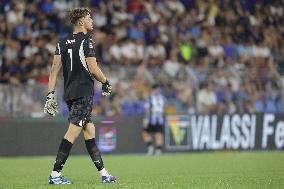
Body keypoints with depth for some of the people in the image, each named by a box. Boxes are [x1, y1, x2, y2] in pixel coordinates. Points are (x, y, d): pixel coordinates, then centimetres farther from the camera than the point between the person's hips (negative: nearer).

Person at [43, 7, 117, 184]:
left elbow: (54, 70, 7)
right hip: (84, 92, -8)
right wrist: (106, 83, 4)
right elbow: (93, 68, -13)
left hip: (69, 93, 8)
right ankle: (55, 174, -12)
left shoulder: (62, 43, 11)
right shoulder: (86, 41, -9)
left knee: (89, 131, 12)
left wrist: (50, 95, 7)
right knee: (73, 132, -9)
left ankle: (103, 173, 16)